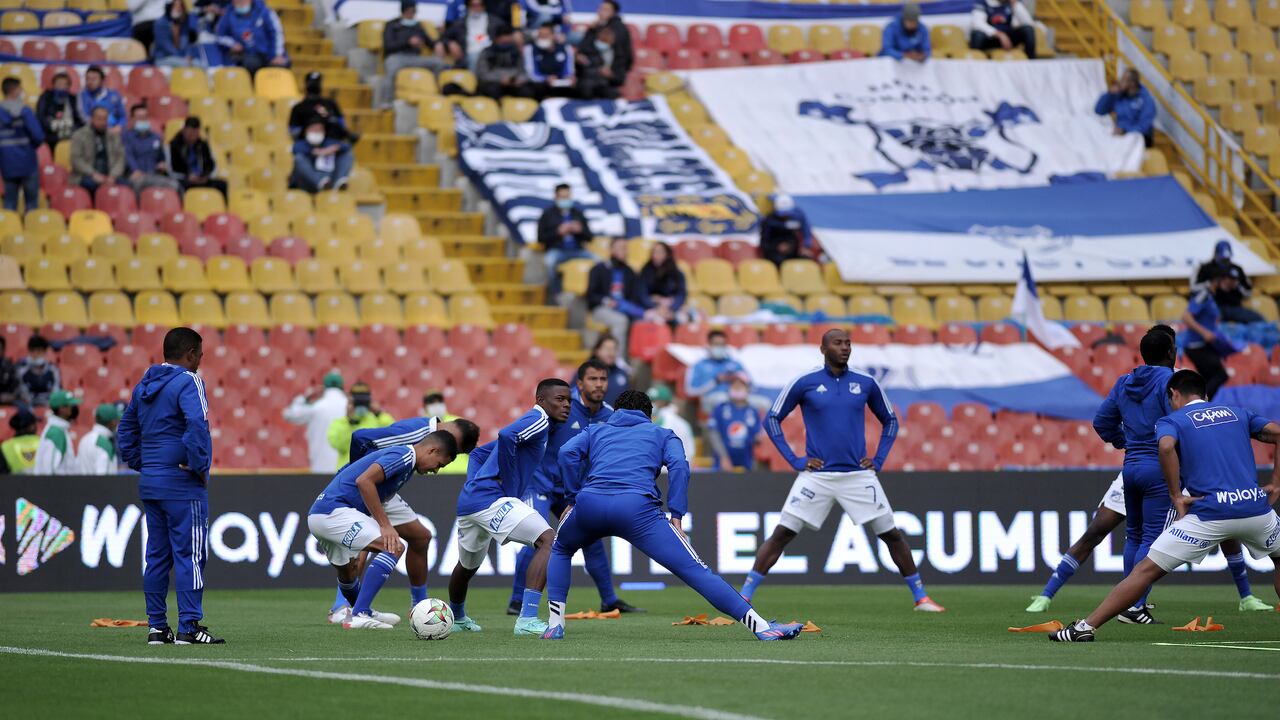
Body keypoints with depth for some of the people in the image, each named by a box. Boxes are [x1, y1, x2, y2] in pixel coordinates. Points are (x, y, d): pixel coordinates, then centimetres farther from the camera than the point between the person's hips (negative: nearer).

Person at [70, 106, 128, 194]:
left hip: (109, 177, 2)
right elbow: (76, 159, -3)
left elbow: (120, 158, 8)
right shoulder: (79, 136, 6)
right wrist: (93, 174, -16)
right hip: (86, 176, -2)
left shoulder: (114, 135, 15)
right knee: (92, 183, -37)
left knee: (122, 183, -29)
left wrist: (113, 176, -11)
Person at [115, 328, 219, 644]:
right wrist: (200, 467, -17)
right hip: (182, 486, -8)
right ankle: (189, 627, -7)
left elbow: (126, 429, 21)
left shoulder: (145, 385, 15)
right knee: (189, 554, -5)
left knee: (157, 555, 11)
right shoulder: (187, 382, -11)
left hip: (150, 484, 8)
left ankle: (157, 627, 13)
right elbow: (196, 425, -25)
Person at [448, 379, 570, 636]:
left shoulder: (536, 422, 26)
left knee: (467, 566, 33)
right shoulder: (538, 420, -5)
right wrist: (509, 482, -17)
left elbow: (478, 454, 32)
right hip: (491, 499, -10)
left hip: (468, 502, 10)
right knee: (549, 540, -20)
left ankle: (456, 617, 58)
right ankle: (527, 619, -31)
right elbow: (506, 436, -26)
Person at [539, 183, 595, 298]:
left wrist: (580, 231, -8)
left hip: (577, 250, 3)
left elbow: (589, 237, 14)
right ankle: (554, 295, -26)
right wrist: (558, 232, -14)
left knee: (598, 260, -23)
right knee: (550, 261, -38)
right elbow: (541, 238, -1)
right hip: (556, 250, -3)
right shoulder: (547, 214, 6)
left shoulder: (578, 213, 14)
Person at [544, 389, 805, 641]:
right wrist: (676, 517, 6)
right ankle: (762, 627, -13)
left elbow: (568, 452, 13)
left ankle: (555, 625, 22)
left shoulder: (596, 431, 33)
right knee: (694, 570, -5)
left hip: (590, 502, 2)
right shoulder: (662, 435, 29)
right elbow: (678, 465, 9)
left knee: (560, 550, 34)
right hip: (638, 506, -2)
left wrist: (573, 498, 17)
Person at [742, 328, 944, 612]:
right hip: (816, 475, -2)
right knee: (781, 534, -8)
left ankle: (921, 597, 11)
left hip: (858, 475, 2)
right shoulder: (804, 384, 0)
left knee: (892, 535, 0)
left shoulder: (866, 384, 7)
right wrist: (794, 460, -2)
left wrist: (878, 460, 8)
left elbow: (889, 421, 20)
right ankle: (743, 597, -4)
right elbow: (772, 419, 6)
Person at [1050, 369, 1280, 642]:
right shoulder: (1237, 413, 23)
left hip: (1210, 514, -3)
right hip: (1256, 508, 3)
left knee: (1146, 570, -1)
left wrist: (1176, 496, -6)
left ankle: (1086, 627, -7)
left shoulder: (1172, 420, 10)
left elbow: (1166, 446, -13)